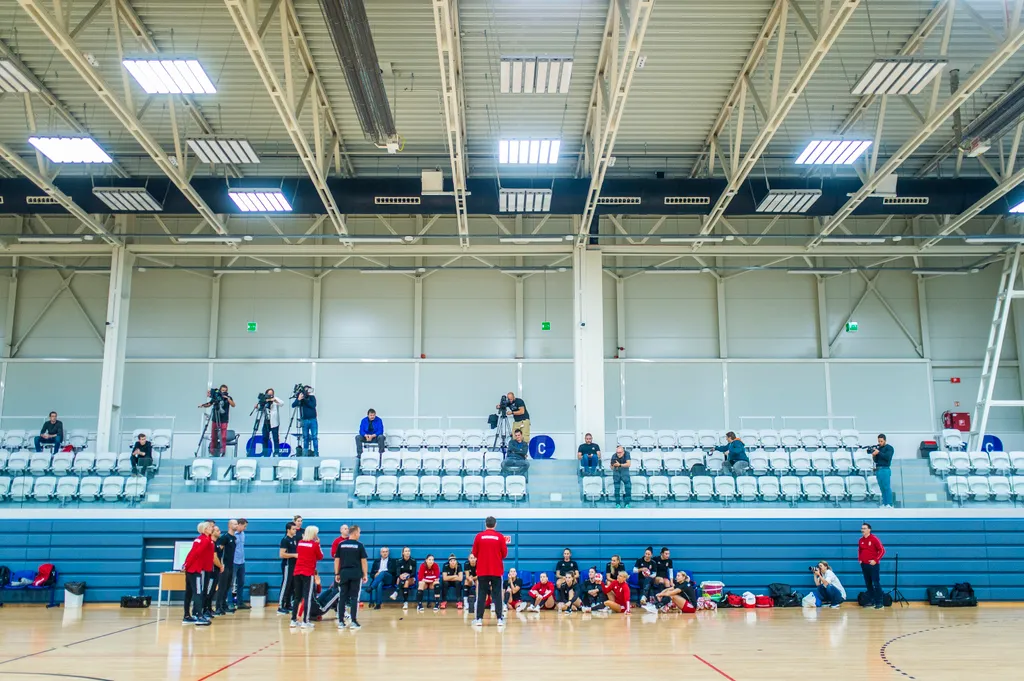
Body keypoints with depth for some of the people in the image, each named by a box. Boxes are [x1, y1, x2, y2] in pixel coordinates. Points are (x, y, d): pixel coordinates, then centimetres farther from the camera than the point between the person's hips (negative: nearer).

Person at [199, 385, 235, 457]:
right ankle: (212, 452, 12)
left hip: (224, 420, -2)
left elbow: (233, 405, -10)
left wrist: (227, 398, -21)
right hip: (215, 420, 2)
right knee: (213, 437, 4)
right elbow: (209, 404, 12)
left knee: (223, 437, -8)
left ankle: (222, 452, -3)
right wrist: (203, 405, -7)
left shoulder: (228, 398, 4)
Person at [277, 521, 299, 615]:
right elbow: (281, 554, -19)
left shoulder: (295, 539, 13)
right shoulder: (285, 540, -12)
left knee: (292, 586, 11)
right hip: (287, 565, -8)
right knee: (285, 586, -7)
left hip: (294, 565, 8)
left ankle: (288, 605, 19)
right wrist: (294, 555, -18)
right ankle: (280, 607, -4)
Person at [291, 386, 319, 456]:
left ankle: (316, 453, -1)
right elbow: (293, 405, -9)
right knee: (305, 438, 3)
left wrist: (305, 399, -19)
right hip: (304, 420, 1)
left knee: (314, 437, -5)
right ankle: (305, 453, 10)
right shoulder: (300, 398, 3)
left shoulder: (312, 397, 3)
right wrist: (298, 399, -24)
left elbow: (313, 405, -13)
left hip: (313, 420, -1)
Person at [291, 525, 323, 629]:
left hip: (297, 572, 6)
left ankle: (294, 620, 15)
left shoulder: (300, 543, 8)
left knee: (297, 597, 13)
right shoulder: (315, 544, -7)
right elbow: (320, 557, 3)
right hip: (308, 573, -5)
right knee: (308, 597, -2)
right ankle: (305, 622, -4)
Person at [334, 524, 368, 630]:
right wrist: (365, 574, 5)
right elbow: (363, 561, -2)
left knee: (342, 597, 7)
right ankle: (353, 621, 0)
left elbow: (337, 560, 7)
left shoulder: (341, 545, 6)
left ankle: (341, 621, 8)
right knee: (354, 597, 2)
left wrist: (337, 574, 12)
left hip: (344, 574, 3)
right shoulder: (359, 545, -3)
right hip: (356, 574, -3)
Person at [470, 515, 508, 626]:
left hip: (482, 571, 0)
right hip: (496, 571, 0)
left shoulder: (479, 536, -3)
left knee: (481, 595, 7)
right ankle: (500, 618, 2)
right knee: (497, 595, 5)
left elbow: (474, 553, 1)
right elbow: (504, 554, -1)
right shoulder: (500, 537, -4)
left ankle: (479, 618, 7)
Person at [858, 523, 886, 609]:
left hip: (873, 565, -6)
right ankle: (872, 601, 19)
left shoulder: (874, 539, -10)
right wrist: (859, 559, 8)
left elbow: (882, 550, -12)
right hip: (864, 565, 6)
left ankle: (879, 603, -2)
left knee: (876, 584, -5)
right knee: (868, 584, 10)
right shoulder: (861, 540, 8)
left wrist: (875, 560, -16)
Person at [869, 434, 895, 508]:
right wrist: (874, 455, -2)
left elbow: (887, 457, -15)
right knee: (882, 488, 6)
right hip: (878, 470, 7)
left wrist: (878, 453, -14)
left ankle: (889, 505, -10)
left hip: (885, 469, -7)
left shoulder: (889, 447, 0)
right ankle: (884, 504, 9)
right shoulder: (878, 448, 18)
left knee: (887, 487, -9)